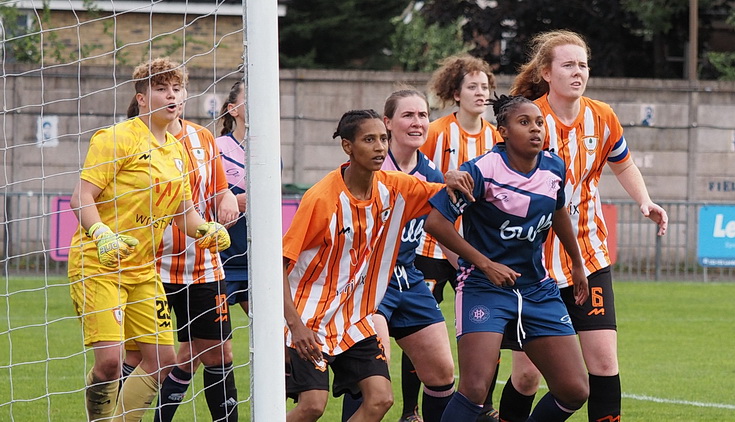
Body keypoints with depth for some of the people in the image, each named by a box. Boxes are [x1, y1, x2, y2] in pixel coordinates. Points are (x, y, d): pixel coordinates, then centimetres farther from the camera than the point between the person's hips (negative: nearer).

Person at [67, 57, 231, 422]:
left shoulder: (175, 151, 14)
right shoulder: (117, 139, -10)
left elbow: (183, 213, 21)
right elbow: (82, 197, -14)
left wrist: (206, 230, -1)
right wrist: (102, 236, -31)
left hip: (143, 270, 8)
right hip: (96, 267, -8)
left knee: (162, 360, 3)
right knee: (109, 360, -18)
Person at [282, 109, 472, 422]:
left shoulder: (394, 187, -2)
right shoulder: (321, 198, -19)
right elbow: (279, 261, -18)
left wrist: (452, 184, -15)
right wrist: (295, 324, -27)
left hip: (355, 319, 6)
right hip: (310, 317, -6)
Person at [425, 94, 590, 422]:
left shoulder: (553, 168, 2)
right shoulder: (482, 171, -16)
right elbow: (435, 222, -15)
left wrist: (577, 263, 32)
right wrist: (485, 264, -15)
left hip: (537, 288, 6)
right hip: (484, 287, -6)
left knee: (574, 391, 0)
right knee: (475, 388, -22)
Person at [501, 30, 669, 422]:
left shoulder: (602, 117, 1)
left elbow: (623, 164, 20)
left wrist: (645, 201, 2)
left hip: (589, 258, 3)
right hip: (534, 260, -3)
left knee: (603, 358, -8)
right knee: (526, 373, -2)